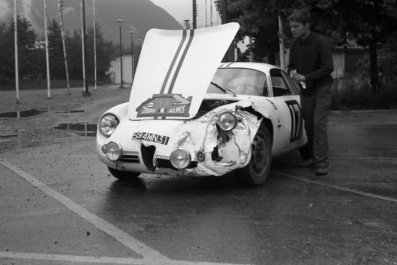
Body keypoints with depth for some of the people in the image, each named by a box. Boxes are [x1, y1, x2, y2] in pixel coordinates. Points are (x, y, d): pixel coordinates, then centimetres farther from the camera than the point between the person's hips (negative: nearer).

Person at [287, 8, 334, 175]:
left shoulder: (321, 42, -12)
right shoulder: (295, 45, 5)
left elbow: (328, 68, -15)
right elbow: (291, 65, 17)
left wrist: (305, 77, -21)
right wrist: (292, 72, -7)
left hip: (321, 89, -5)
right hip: (304, 91, 5)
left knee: (319, 124, -12)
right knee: (306, 125, 6)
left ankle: (321, 163, -11)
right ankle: (308, 157, 18)